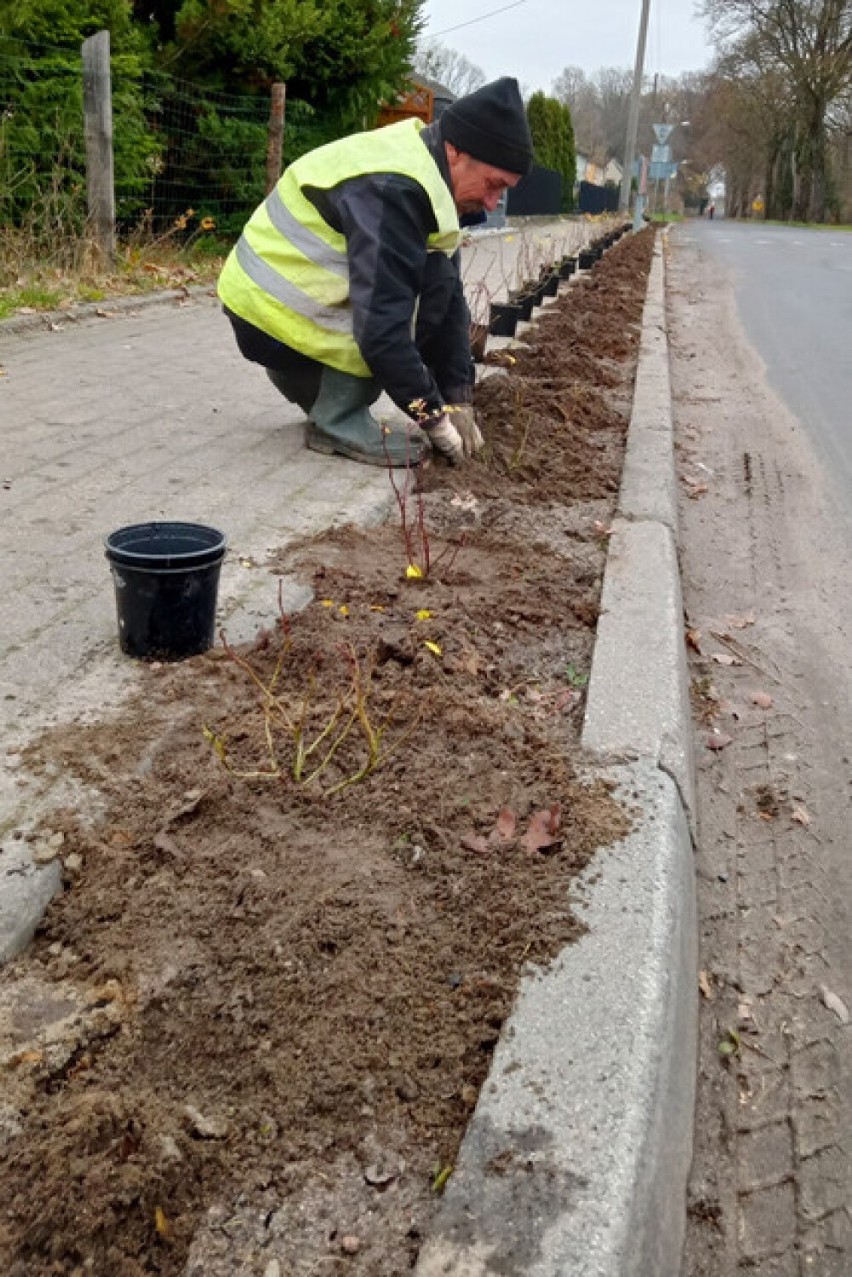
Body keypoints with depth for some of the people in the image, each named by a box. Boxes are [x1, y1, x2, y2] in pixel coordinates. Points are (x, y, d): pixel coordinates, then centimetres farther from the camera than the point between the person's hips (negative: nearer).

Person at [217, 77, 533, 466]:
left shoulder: (424, 176, 4)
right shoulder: (389, 191, -26)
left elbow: (450, 301, 4)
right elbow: (381, 324, -31)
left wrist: (458, 397, -1)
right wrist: (432, 413, -22)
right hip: (271, 314, -9)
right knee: (431, 281, -19)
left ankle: (314, 389, 12)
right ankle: (338, 421, -12)